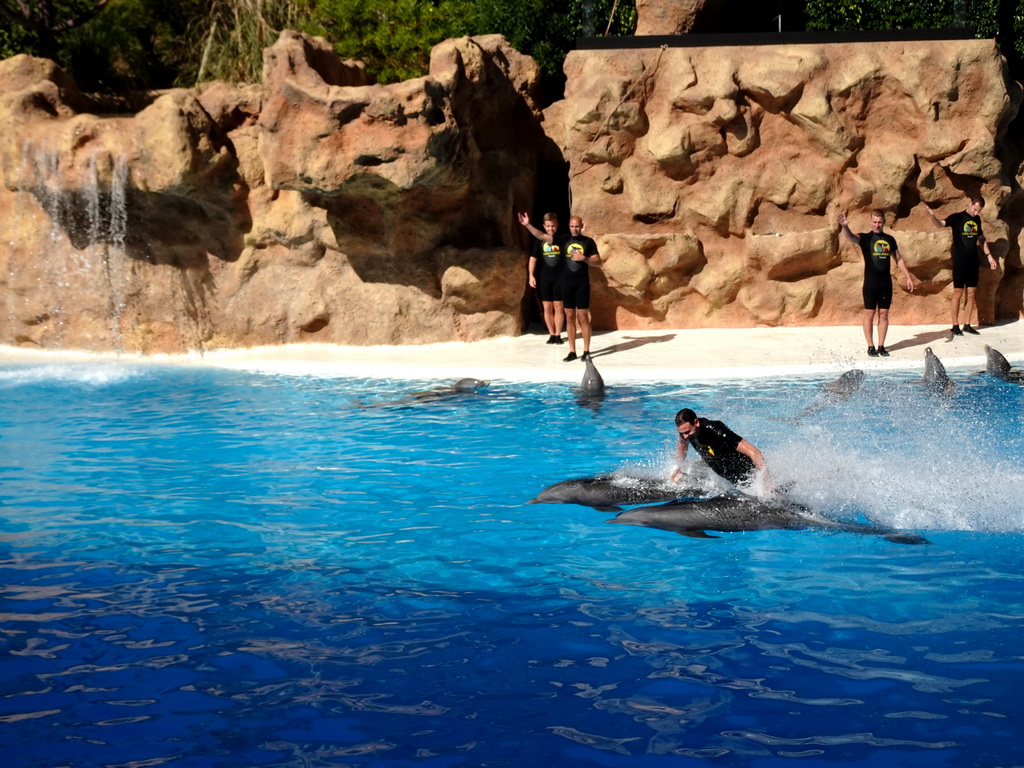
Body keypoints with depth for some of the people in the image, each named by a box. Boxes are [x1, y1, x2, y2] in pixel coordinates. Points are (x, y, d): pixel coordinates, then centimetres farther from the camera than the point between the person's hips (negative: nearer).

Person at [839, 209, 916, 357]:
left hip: (886, 283, 3)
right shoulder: (865, 238, -3)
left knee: (884, 314, 6)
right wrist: (844, 227, -46)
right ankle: (870, 346, 6)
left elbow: (899, 259, 17)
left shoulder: (889, 239, 9)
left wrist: (908, 277, 12)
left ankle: (881, 346, 12)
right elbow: (851, 237, -24)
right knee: (869, 314, 0)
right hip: (870, 282, -3)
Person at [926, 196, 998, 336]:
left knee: (971, 294, 8)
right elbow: (941, 223, -26)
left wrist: (989, 256, 20)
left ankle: (967, 325, 16)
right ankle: (955, 326, 4)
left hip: (973, 261, 6)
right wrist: (932, 216, -47)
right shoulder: (957, 218, -8)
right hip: (959, 262, -6)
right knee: (958, 293, -2)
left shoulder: (977, 219, 10)